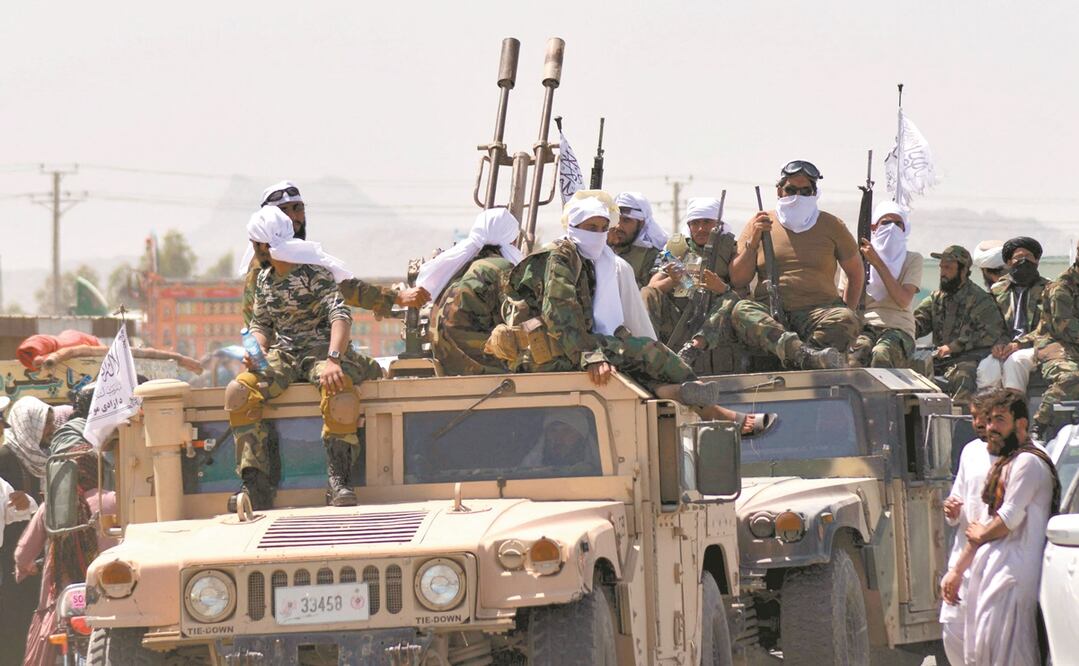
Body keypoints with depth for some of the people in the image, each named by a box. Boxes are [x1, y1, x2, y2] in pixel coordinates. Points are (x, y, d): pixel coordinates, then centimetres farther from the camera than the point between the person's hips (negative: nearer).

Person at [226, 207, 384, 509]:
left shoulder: (314, 271, -8)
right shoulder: (264, 280, 14)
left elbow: (340, 314, -20)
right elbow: (260, 324, 23)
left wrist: (333, 360, -36)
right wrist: (259, 352, -2)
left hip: (321, 348, -5)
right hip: (283, 356, 5)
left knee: (339, 392, -40)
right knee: (237, 392, -23)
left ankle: (338, 483, -29)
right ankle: (257, 489, -25)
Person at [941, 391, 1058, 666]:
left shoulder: (1028, 462, -11)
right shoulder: (1003, 465, 20)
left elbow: (1010, 519, -16)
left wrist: (980, 535, 3)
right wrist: (957, 571, 22)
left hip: (1012, 571, -10)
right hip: (990, 568, 10)